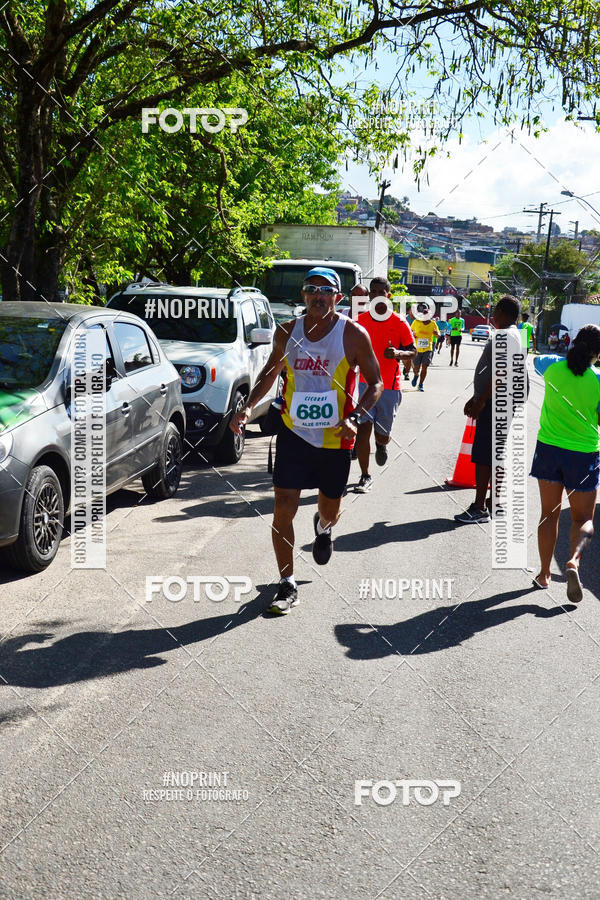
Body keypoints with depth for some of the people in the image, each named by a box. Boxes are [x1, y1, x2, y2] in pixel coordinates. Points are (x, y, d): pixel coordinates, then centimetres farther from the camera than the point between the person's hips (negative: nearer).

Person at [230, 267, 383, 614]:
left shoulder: (353, 334, -8)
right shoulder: (287, 332, 1)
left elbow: (376, 383, -2)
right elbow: (271, 372, 15)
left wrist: (354, 419, -18)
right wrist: (249, 406, -2)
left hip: (336, 439, -1)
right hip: (293, 433, 1)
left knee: (331, 510, 15)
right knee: (284, 509, -6)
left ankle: (323, 528, 55)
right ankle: (288, 586, 7)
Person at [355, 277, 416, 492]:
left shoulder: (399, 322, -5)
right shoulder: (361, 319, 3)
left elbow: (413, 352, -2)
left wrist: (398, 353, -21)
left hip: (390, 386, -2)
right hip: (366, 383, 2)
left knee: (382, 435, 5)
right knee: (362, 430, -8)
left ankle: (381, 444, 45)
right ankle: (365, 476, 5)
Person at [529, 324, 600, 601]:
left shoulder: (553, 365, -5)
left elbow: (534, 360, 20)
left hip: (548, 448, 2)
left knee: (549, 514, 14)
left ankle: (544, 573, 20)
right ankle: (573, 561, -18)